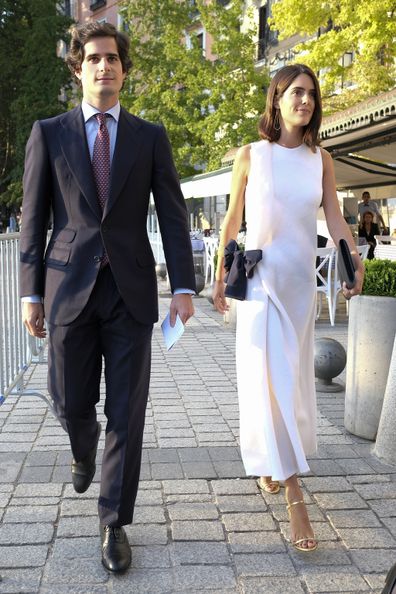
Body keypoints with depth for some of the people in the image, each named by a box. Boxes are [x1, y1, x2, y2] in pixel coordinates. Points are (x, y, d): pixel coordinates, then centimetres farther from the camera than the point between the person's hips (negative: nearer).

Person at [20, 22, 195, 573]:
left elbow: (172, 214, 3)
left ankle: (114, 523, 16)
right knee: (71, 403, 7)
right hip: (69, 287, 0)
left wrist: (183, 286, -7)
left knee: (127, 412, 1)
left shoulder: (150, 137, 7)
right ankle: (85, 448, 45)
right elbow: (33, 218, 6)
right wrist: (31, 292, 1)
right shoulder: (49, 133, 7)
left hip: (130, 290, 0)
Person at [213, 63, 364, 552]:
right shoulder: (250, 156, -1)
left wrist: (354, 260, -18)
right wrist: (220, 277, 6)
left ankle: (267, 462, 38)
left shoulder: (321, 160, 6)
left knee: (293, 378, 13)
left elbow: (335, 219, 0)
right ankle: (294, 498, -7)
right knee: (270, 379, -9)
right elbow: (232, 220, 4)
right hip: (259, 278, -4)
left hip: (301, 281, 4)